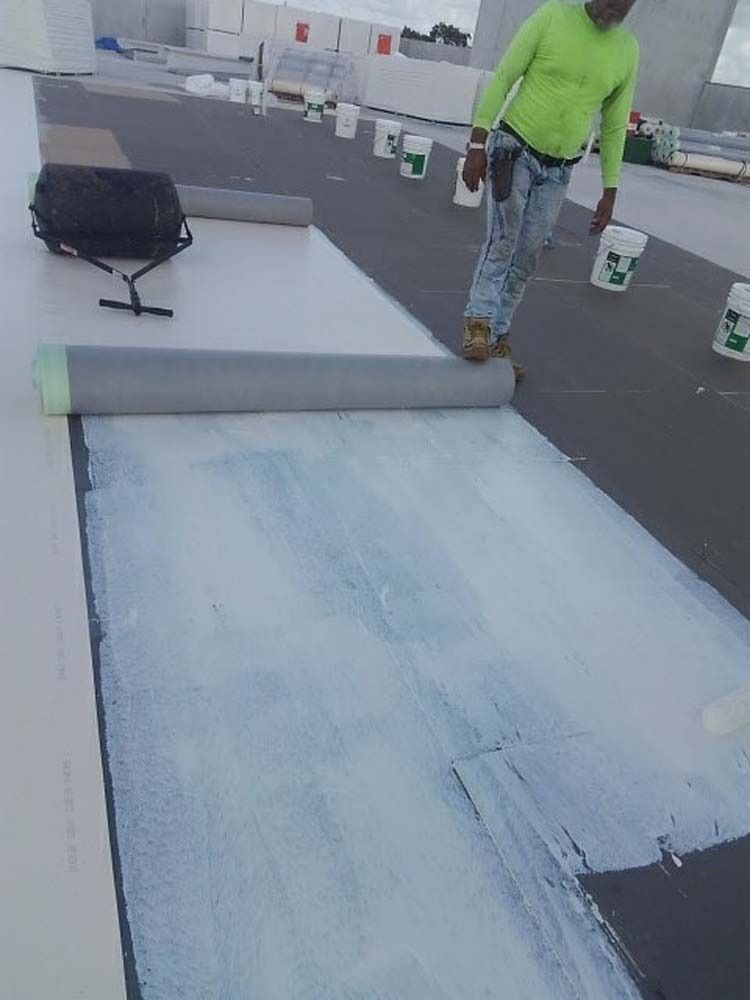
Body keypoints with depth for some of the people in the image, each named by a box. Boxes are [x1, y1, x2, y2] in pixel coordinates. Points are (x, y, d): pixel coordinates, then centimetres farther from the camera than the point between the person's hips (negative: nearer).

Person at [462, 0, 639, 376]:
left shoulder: (627, 50, 3)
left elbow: (614, 126, 9)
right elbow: (502, 80, -7)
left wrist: (609, 192, 6)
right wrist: (477, 145, -15)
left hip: (558, 172, 4)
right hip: (513, 150, -3)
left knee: (525, 260, 4)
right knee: (503, 241, -20)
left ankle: (497, 336, 13)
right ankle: (479, 321, -9)